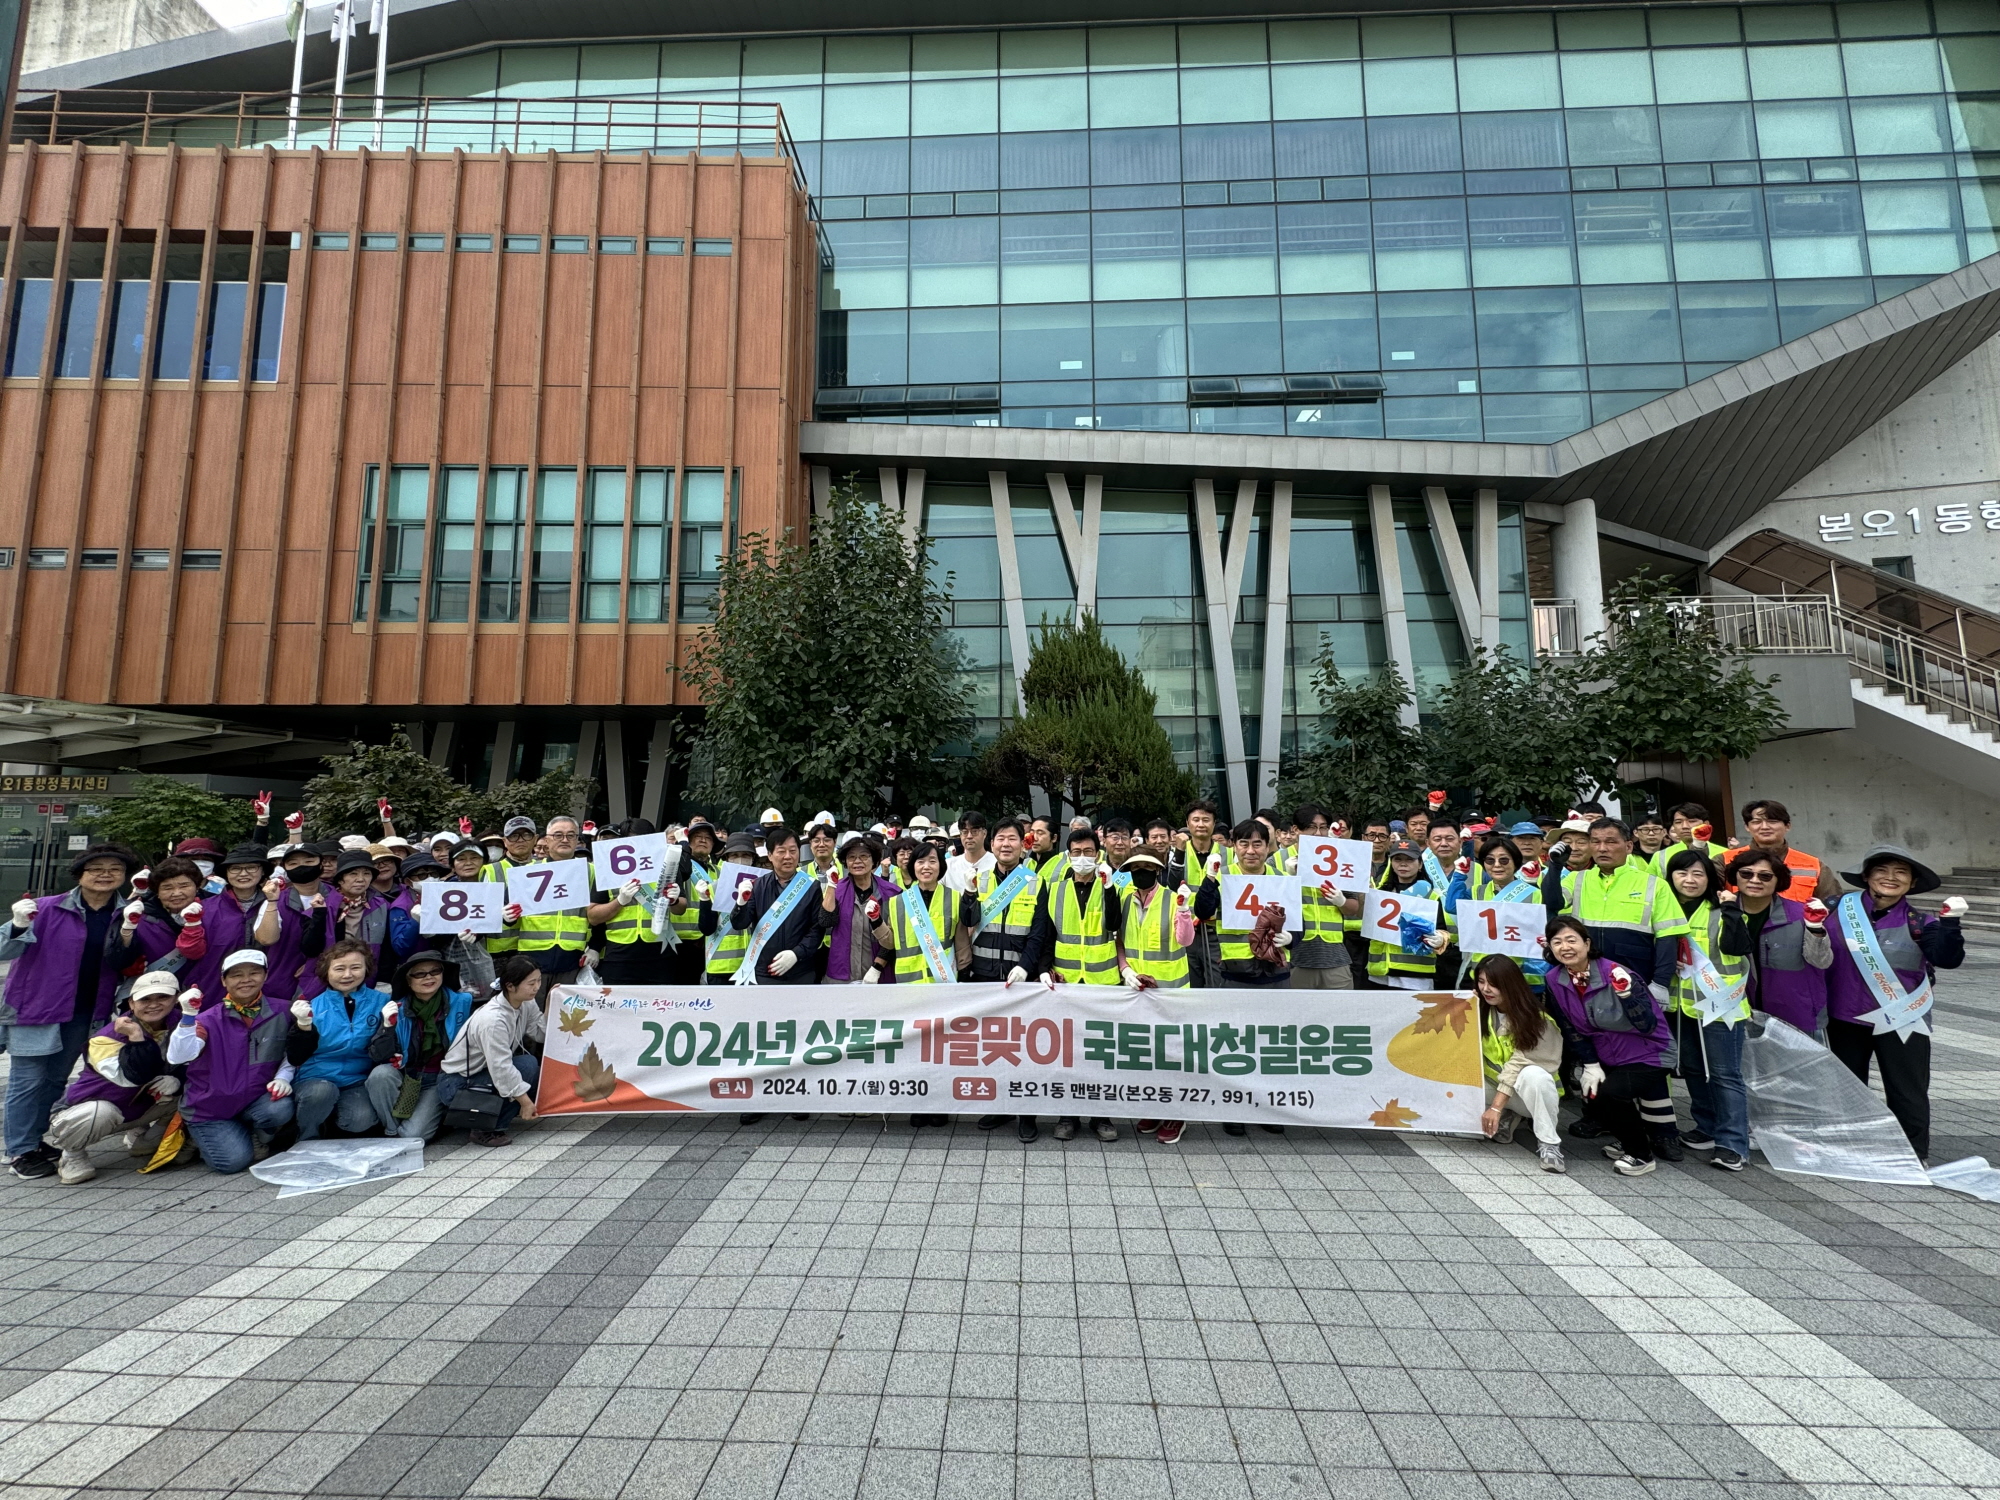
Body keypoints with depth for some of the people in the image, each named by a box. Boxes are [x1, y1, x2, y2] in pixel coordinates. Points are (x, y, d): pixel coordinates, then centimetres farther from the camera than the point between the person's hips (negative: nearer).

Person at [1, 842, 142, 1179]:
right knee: (28, 1080, 2)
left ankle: (35, 1139, 29)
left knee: (56, 1080, 15)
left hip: (87, 1014, 4)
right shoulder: (47, 909, -9)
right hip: (36, 1008, -3)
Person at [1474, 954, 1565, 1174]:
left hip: (1527, 1091, -5)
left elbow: (1519, 1063, -27)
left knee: (1533, 1075, -39)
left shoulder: (1533, 1018, -20)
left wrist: (1495, 1107, -33)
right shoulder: (1482, 1011, -4)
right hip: (1495, 1086, 6)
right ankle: (1509, 1117, 0)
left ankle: (1548, 1143, -24)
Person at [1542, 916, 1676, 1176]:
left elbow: (1648, 1026, -26)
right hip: (1607, 1056, 6)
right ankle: (1632, 1141, 27)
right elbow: (1570, 1029, -1)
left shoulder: (1616, 973, -25)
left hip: (1647, 1054, -6)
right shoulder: (1555, 981, -9)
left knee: (1610, 1093, -23)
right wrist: (1590, 1065, -8)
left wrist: (1626, 993, -40)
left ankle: (1642, 1156, 0)